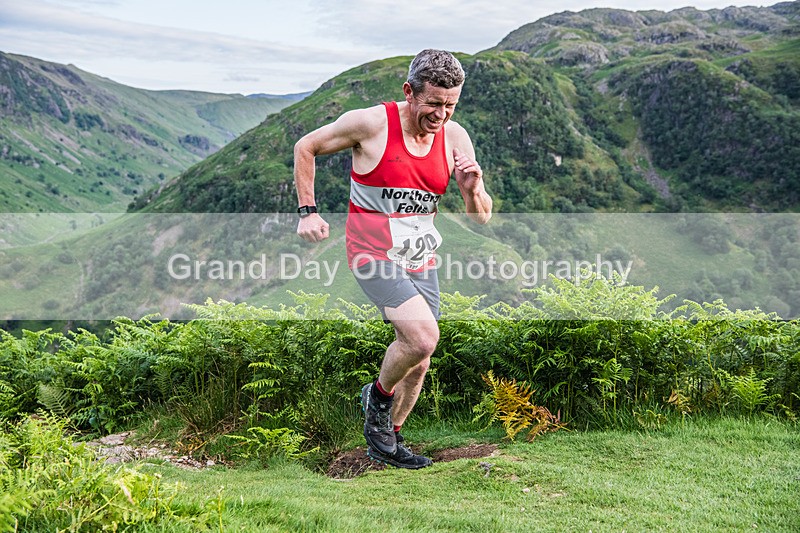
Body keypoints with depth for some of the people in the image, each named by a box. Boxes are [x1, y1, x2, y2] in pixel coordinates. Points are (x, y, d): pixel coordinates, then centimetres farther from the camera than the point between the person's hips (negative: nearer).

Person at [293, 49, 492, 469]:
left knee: (418, 363, 11)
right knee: (423, 337, -24)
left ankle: (386, 443, 32)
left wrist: (472, 190, -20)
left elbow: (482, 219, 2)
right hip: (373, 255, -5)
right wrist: (307, 211, -6)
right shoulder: (371, 123, -16)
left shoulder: (455, 138, -3)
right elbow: (305, 147, -1)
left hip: (422, 260, 6)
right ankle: (378, 395, 7)